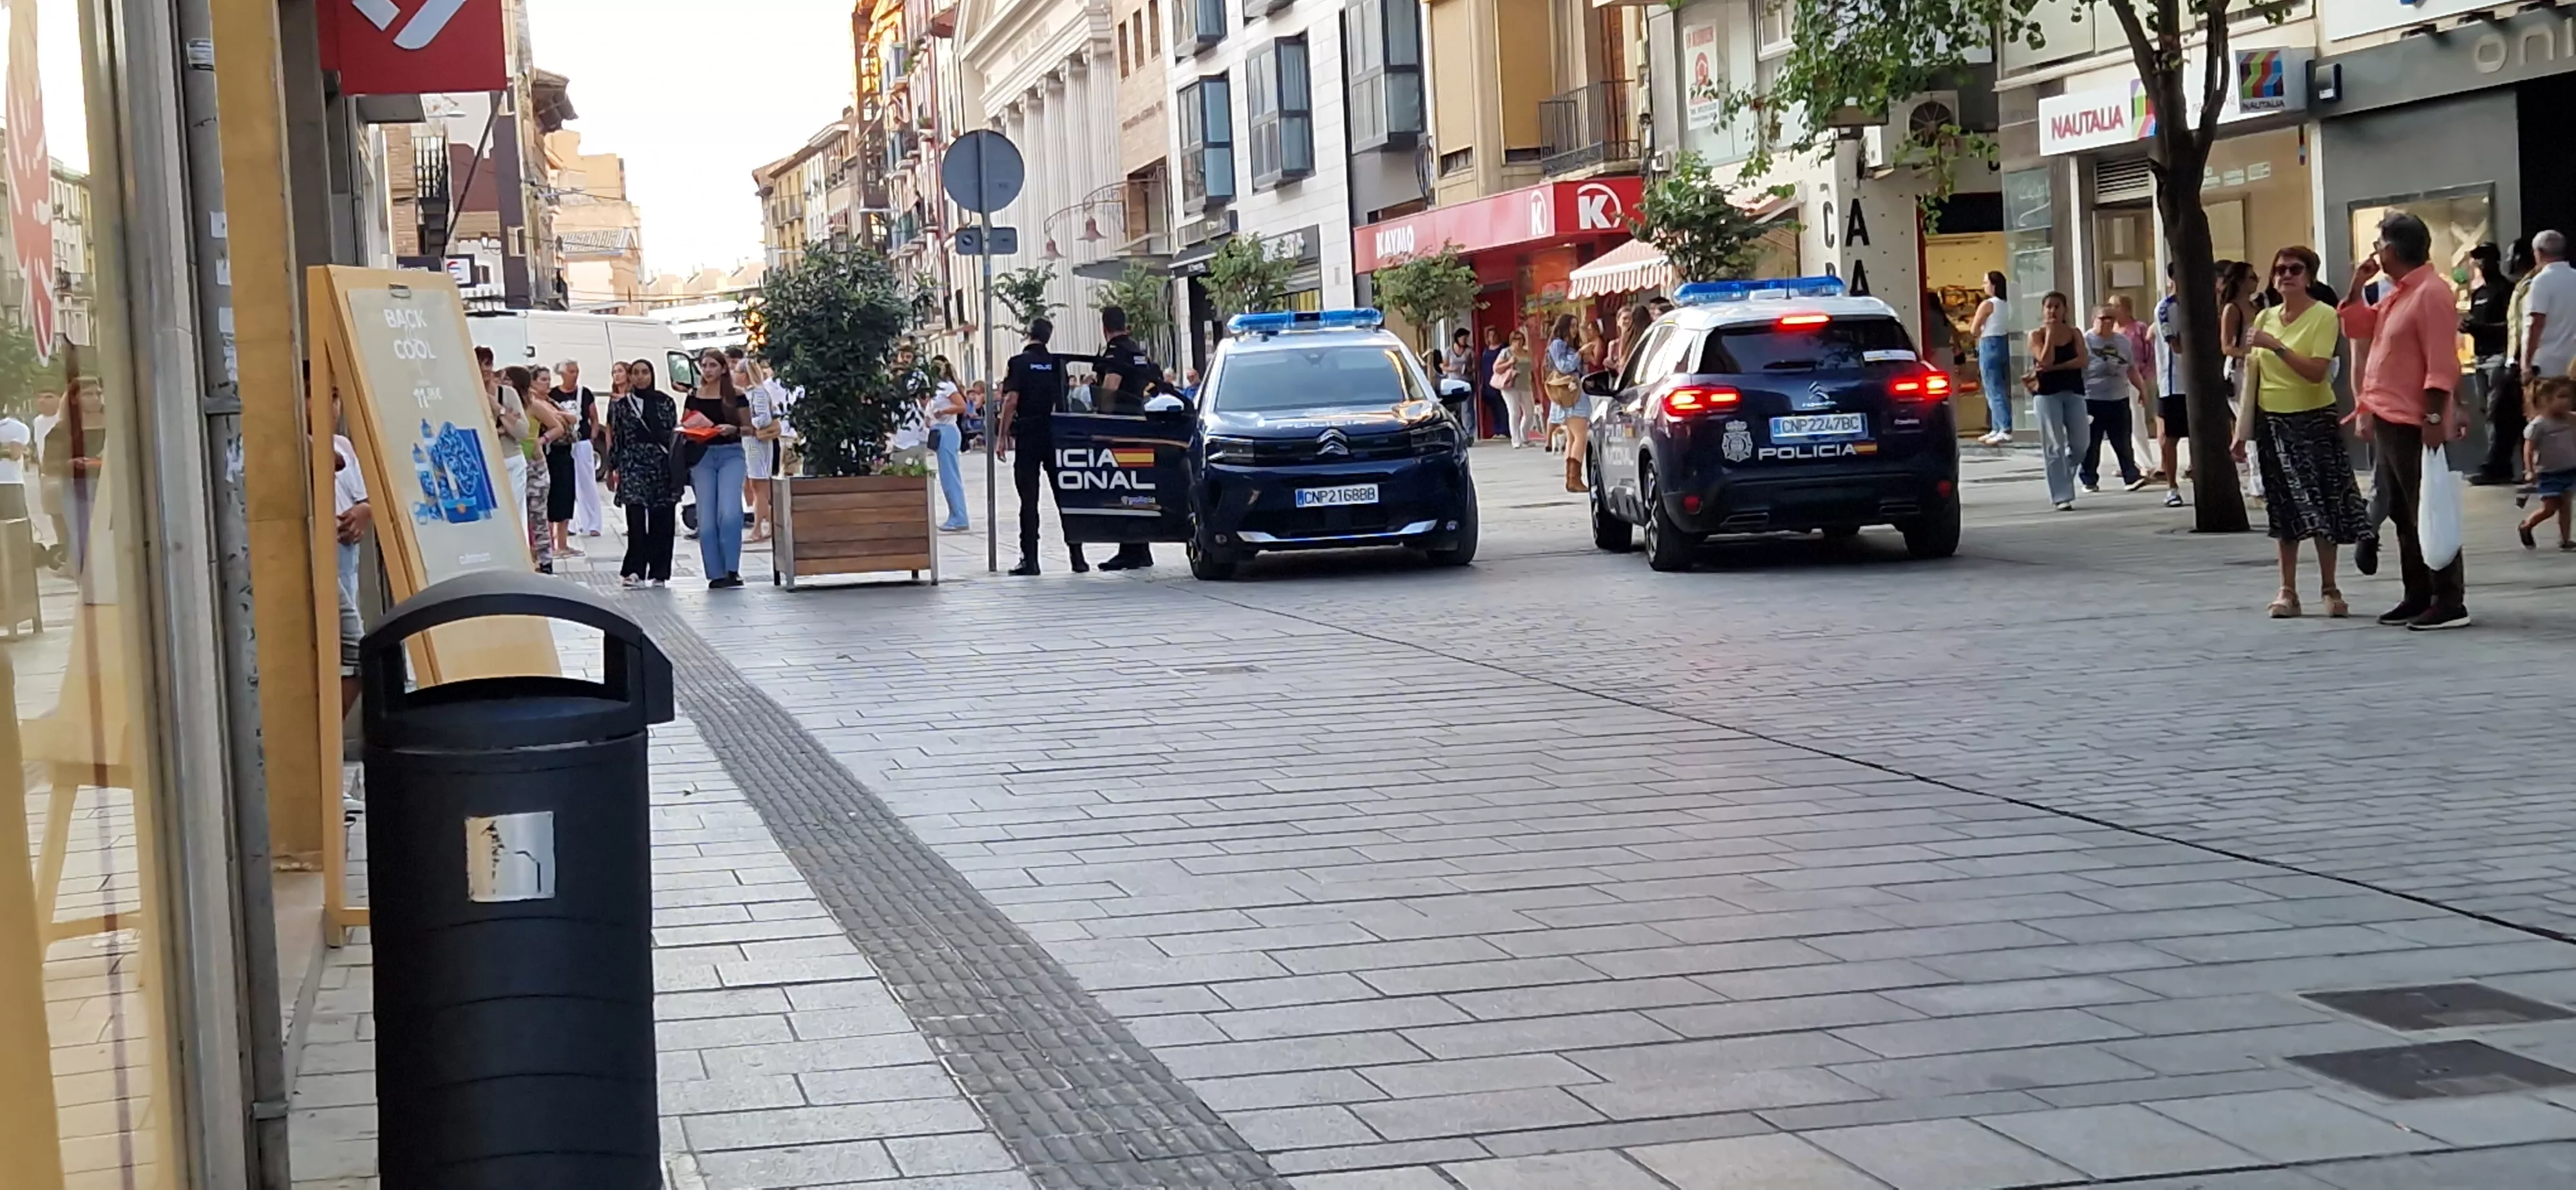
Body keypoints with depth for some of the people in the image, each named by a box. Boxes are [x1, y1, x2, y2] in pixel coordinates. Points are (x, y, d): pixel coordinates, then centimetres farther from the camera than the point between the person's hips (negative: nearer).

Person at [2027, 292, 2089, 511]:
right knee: (2054, 447, -5)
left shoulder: (2074, 334, 9)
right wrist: (2050, 334, -10)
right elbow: (2046, 361, -14)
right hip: (2047, 393, -3)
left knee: (2079, 444, -1)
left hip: (2074, 391, 3)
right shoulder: (2037, 335, 2)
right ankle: (2061, 497, -4)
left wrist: (2053, 368, -14)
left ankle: (2062, 482, 24)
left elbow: (2082, 360, -5)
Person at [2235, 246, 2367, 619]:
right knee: (2284, 507, 6)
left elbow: (2317, 372, -19)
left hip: (2314, 420, -4)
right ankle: (2288, 591, 10)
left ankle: (2329, 588, 6)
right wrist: (2243, 431, 8)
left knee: (2323, 503, -2)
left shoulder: (2323, 316, -8)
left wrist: (2275, 346, -25)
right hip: (2273, 421, 4)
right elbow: (2253, 377, 10)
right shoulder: (2264, 318, 8)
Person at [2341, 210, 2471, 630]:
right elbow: (2354, 326, 26)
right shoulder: (2395, 295, 15)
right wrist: (2358, 284, 13)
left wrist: (2434, 417, -24)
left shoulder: (2431, 293, -15)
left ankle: (2450, 603, -5)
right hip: (2389, 422, 10)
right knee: (2403, 515, 13)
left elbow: (2441, 363, -20)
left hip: (2415, 425, -10)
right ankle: (2417, 597, 19)